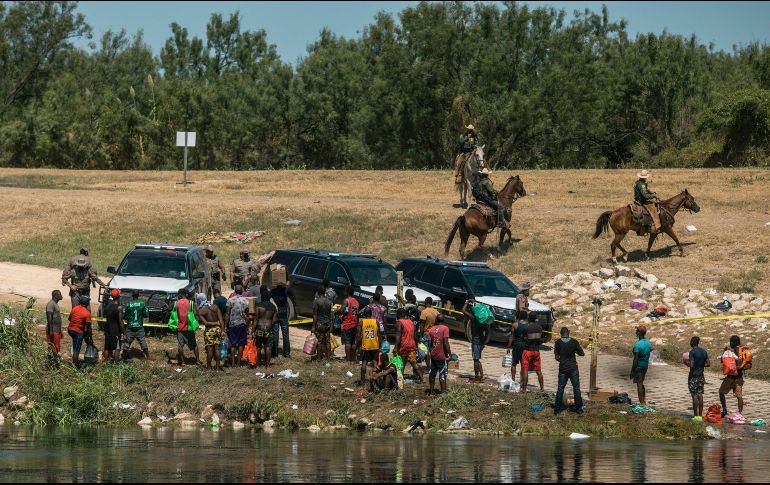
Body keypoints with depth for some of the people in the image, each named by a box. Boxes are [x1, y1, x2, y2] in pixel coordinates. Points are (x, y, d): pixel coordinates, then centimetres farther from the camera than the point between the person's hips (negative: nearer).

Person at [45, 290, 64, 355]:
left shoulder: (55, 304, 16)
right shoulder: (51, 304, -14)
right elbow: (49, 318, -20)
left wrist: (60, 331, 27)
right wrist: (51, 331, -24)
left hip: (57, 330, 10)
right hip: (53, 330, -10)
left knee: (57, 349, 11)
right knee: (53, 348, -9)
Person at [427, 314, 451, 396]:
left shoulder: (431, 329, 3)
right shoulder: (445, 328, -11)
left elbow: (429, 343, 3)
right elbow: (446, 343, -16)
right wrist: (449, 353, -8)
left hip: (433, 355, 5)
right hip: (442, 356, -5)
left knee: (432, 374, 15)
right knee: (442, 375, 0)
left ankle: (431, 391, 24)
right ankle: (443, 392, -2)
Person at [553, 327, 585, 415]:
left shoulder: (558, 343, -7)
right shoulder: (574, 342, -9)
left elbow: (556, 357, -3)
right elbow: (582, 354, -2)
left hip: (563, 369, 1)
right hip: (573, 368, -1)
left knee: (560, 388, 9)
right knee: (576, 388, 8)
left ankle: (557, 409, 10)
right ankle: (579, 408, 11)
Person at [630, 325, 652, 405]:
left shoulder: (637, 345, -20)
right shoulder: (648, 343, 4)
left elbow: (636, 359, -20)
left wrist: (632, 371, -15)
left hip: (639, 366, -8)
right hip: (646, 365, 8)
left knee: (639, 384, -1)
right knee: (641, 383, 20)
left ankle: (642, 403, -1)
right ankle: (644, 401, 25)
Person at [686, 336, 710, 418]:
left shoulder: (692, 352, -14)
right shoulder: (704, 352, 6)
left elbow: (691, 365, -21)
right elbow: (708, 364, 7)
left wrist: (687, 362, -2)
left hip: (693, 375, -6)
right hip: (701, 375, 6)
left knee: (694, 395, -3)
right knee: (700, 395, 9)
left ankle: (696, 415, -3)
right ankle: (700, 414, 11)